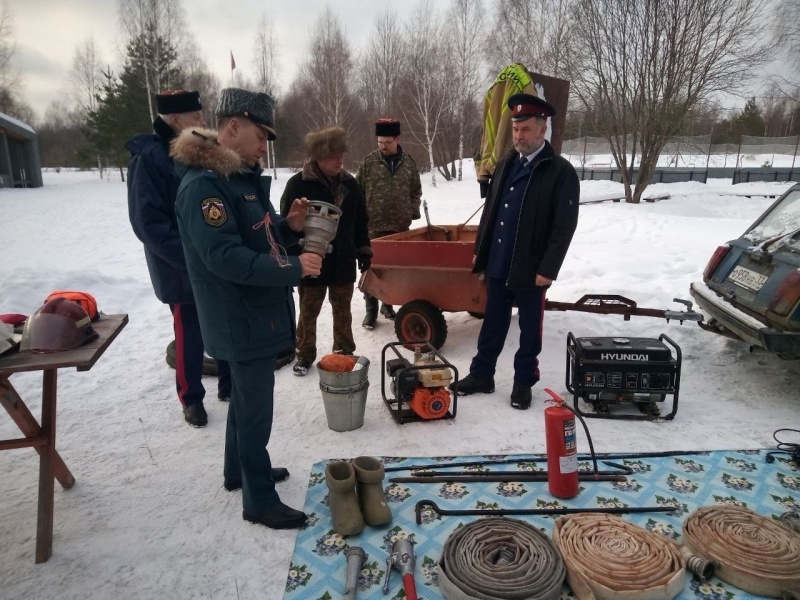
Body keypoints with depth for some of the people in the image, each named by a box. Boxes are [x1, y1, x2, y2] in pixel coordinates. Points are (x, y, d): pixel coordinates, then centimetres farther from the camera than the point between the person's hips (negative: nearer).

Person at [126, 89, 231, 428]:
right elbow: (148, 223, -19)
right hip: (182, 271, -6)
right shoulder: (148, 158, -13)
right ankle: (191, 399, 25)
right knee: (190, 337, 6)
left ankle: (228, 384, 33)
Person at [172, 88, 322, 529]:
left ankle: (239, 471, 41)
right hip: (242, 319, -10)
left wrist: (288, 227, -2)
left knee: (246, 398, 22)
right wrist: (292, 268, -26)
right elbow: (224, 257, -27)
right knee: (255, 410, 1)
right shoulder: (203, 185, -21)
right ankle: (260, 501, 17)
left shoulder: (241, 176, 11)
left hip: (257, 312, 10)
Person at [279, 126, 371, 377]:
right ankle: (305, 355, 28)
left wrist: (364, 251, 9)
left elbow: (360, 222, 11)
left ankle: (345, 352, 31)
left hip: (344, 261, 4)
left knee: (343, 312, 16)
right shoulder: (298, 184, -11)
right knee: (308, 312, 11)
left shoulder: (350, 183, 4)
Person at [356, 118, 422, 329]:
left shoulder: (409, 163, 6)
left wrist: (413, 212, 5)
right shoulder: (369, 162, 0)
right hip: (373, 227, -2)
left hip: (400, 227, 2)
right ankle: (371, 310, 9)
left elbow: (416, 191, 16)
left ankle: (388, 304, 26)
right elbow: (358, 191, 3)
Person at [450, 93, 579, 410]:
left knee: (529, 329, 10)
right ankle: (481, 375, 28)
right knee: (492, 323, 15)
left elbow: (564, 226, -13)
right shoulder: (505, 164, 8)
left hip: (531, 269, -5)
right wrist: (479, 250, 12)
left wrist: (548, 269, -17)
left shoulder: (561, 172, -10)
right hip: (497, 264, 5)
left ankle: (523, 382, 25)